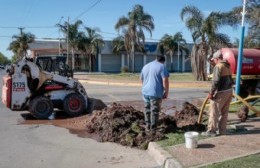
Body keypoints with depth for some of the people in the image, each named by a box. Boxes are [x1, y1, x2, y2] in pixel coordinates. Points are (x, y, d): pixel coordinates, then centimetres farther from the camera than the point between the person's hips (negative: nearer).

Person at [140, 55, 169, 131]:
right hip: (156, 93, -6)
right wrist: (166, 92, -6)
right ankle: (153, 128, 7)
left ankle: (147, 126, 22)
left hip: (145, 92, 6)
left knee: (147, 110, 16)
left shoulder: (145, 66, 15)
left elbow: (141, 79, 24)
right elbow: (165, 80, -14)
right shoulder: (162, 67, -5)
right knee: (155, 111, 2)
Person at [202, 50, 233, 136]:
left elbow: (216, 81, -20)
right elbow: (230, 79, 17)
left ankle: (211, 131, 2)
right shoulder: (227, 66, 15)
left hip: (221, 92, -9)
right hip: (229, 91, 9)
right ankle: (222, 130, 20)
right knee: (224, 112, 13)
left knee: (214, 112, -2)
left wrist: (211, 93, -17)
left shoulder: (218, 66, -13)